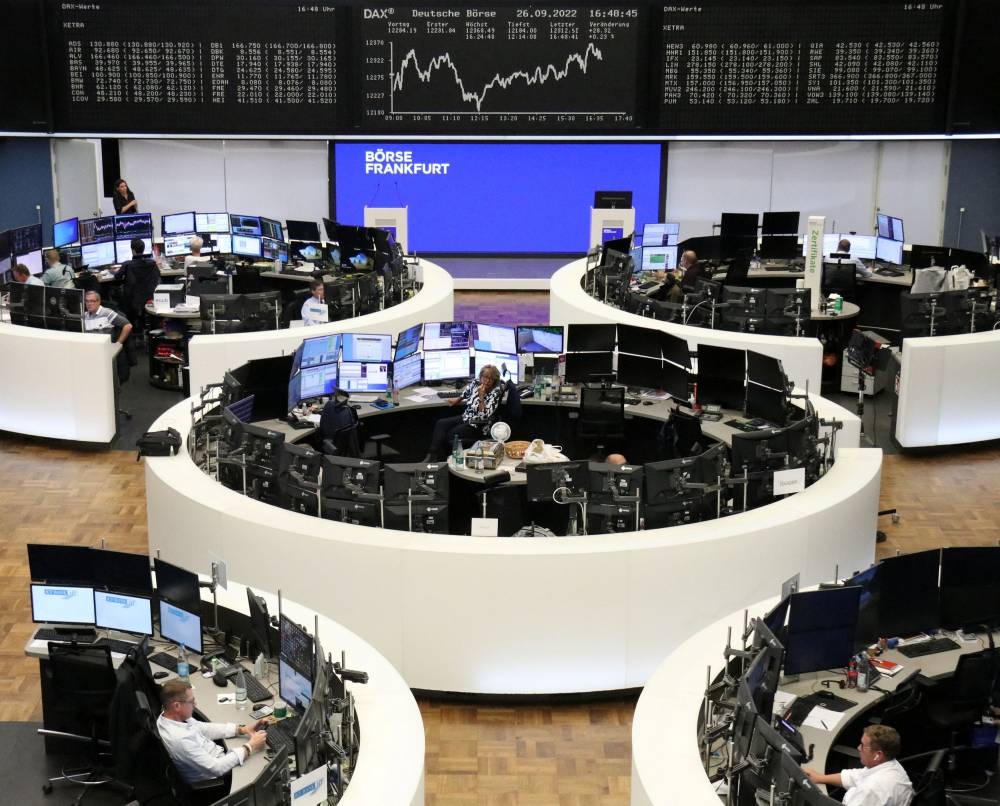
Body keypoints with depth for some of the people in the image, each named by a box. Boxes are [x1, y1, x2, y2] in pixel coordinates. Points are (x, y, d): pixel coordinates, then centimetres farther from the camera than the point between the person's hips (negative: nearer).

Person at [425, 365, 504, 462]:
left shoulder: (495, 392, -19)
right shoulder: (476, 383, -2)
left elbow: (485, 416, -28)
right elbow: (467, 390, 25)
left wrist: (481, 396, -33)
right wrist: (458, 400, 37)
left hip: (479, 425, -7)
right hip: (466, 417, 7)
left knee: (451, 434, -22)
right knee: (440, 423, -9)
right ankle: (432, 455, -18)